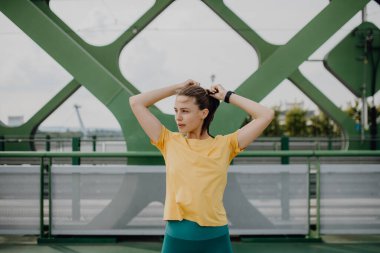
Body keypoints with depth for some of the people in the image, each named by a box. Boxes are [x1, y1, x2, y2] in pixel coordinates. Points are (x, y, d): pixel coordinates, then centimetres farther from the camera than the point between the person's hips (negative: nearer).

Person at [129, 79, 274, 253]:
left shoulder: (224, 145, 3)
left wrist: (227, 96, 5)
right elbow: (136, 103, 6)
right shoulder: (170, 142, 6)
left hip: (214, 237, -1)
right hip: (176, 236, 1)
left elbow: (266, 115, -1)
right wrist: (177, 88, 9)